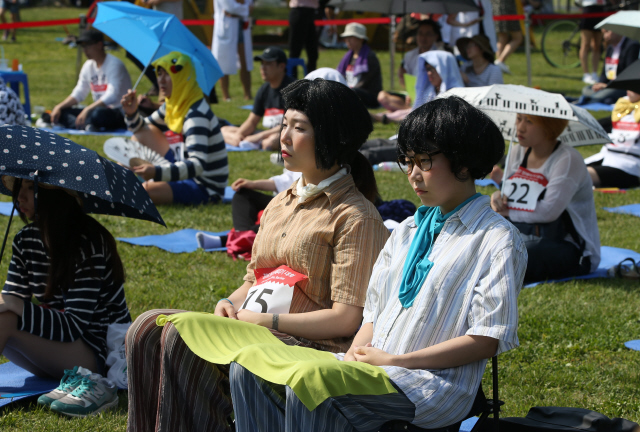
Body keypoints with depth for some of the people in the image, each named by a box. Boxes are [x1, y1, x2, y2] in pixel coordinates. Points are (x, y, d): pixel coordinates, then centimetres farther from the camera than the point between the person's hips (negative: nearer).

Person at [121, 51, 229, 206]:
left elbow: (197, 165, -36)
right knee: (144, 134, 10)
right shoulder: (174, 104, 5)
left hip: (205, 188, -9)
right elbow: (141, 128, 21)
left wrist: (157, 172, -49)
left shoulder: (197, 115, -25)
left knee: (146, 191, -32)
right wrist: (132, 113, -3)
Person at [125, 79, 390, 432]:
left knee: (183, 337, -27)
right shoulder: (279, 204, 19)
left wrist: (265, 321, -16)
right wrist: (230, 304, 1)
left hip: (312, 346, -8)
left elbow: (346, 319, -14)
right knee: (146, 330, -11)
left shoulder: (356, 217, -8)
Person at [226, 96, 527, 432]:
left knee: (312, 383, -32)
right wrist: (353, 357, -3)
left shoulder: (498, 239, -2)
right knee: (249, 369, -10)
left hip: (434, 384, -8)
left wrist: (396, 361, -13)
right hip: (373, 367, 8)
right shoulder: (407, 231, 22)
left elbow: (488, 339, -10)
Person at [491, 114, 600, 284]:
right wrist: (497, 198, -11)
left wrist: (508, 211, -14)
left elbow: (550, 211, -25)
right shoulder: (518, 152, 11)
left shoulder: (568, 159, -14)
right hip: (525, 241, 7)